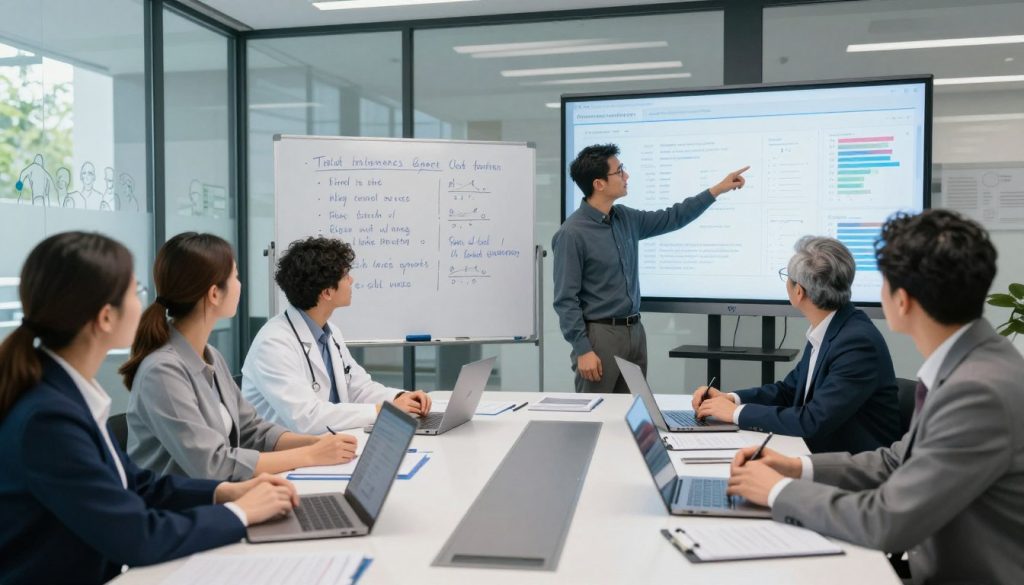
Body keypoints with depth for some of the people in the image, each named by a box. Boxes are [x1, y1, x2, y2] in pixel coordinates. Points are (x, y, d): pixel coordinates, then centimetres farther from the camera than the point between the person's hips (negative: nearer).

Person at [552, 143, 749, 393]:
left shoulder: (626, 218, 7)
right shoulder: (572, 234, -16)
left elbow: (671, 218, 21)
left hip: (635, 331, 7)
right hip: (599, 335, -7)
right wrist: (582, 350, -20)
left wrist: (716, 190, 20)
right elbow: (566, 299, -16)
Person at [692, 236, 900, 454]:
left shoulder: (858, 341, -23)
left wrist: (738, 412, -18)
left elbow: (813, 422, -26)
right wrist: (731, 399, -3)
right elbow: (790, 389, 12)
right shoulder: (826, 330, 3)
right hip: (820, 453, 7)